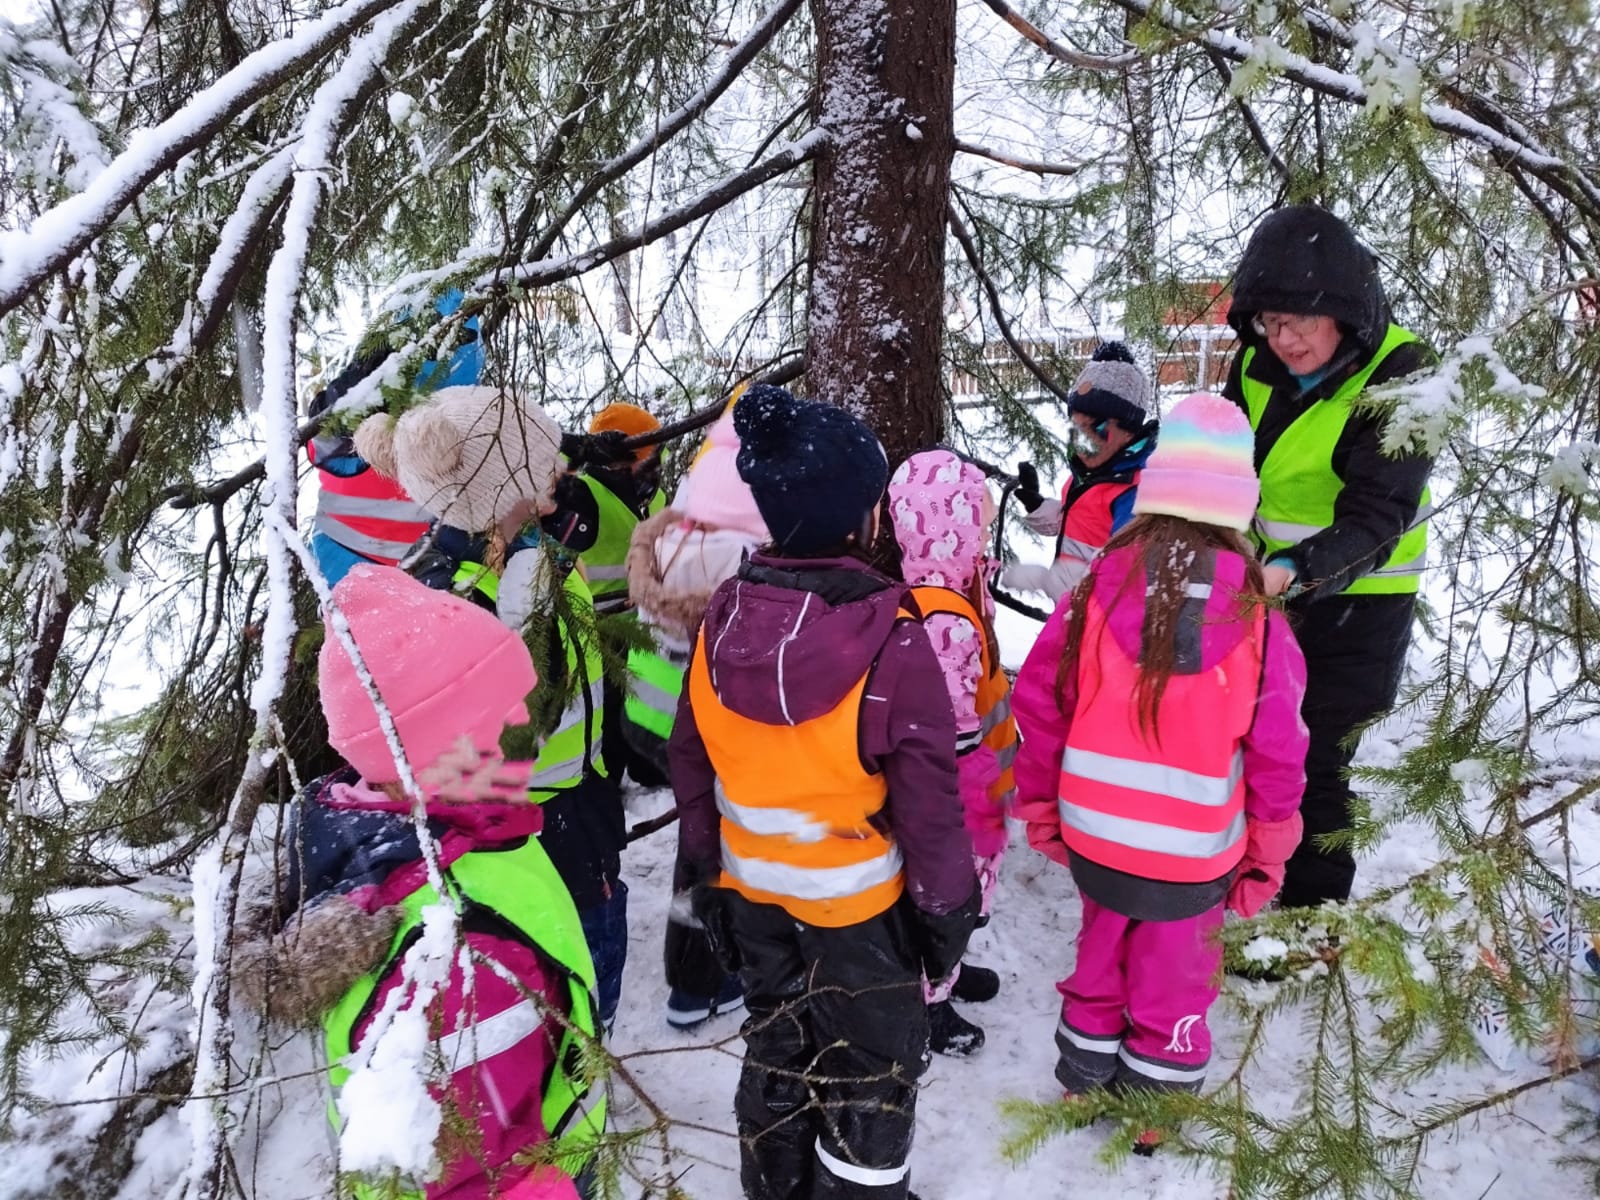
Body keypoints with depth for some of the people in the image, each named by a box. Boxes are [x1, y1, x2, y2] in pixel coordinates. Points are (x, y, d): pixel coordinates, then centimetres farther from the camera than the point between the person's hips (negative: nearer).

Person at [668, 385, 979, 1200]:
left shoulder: (722, 619, -10)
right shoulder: (889, 639, -27)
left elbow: (691, 764, 0)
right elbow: (925, 792, -20)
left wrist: (704, 867, 13)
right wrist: (947, 902, -5)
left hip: (752, 889, 6)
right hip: (858, 896, -5)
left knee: (776, 1045, 25)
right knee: (871, 1067, 17)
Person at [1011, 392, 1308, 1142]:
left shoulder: (1096, 595, -13)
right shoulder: (1258, 623, -16)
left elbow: (1038, 708, -6)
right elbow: (1277, 756, -9)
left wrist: (1040, 808, 10)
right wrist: (1266, 857, 7)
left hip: (1093, 835, 2)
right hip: (1195, 853, -2)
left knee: (1100, 954, 23)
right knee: (1173, 981, 17)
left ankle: (1085, 1078, 41)